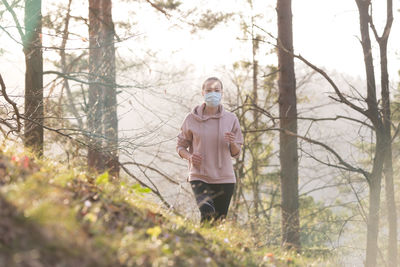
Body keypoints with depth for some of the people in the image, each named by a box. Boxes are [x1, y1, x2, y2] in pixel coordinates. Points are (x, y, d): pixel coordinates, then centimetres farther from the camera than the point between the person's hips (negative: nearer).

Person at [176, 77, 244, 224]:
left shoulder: (231, 119, 6)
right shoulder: (192, 118, 2)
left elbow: (236, 153, 11)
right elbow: (180, 146, 11)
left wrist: (233, 143, -11)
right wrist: (189, 156, -10)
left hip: (224, 178, 2)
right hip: (199, 176, -2)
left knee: (219, 220, -1)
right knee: (207, 213, -23)